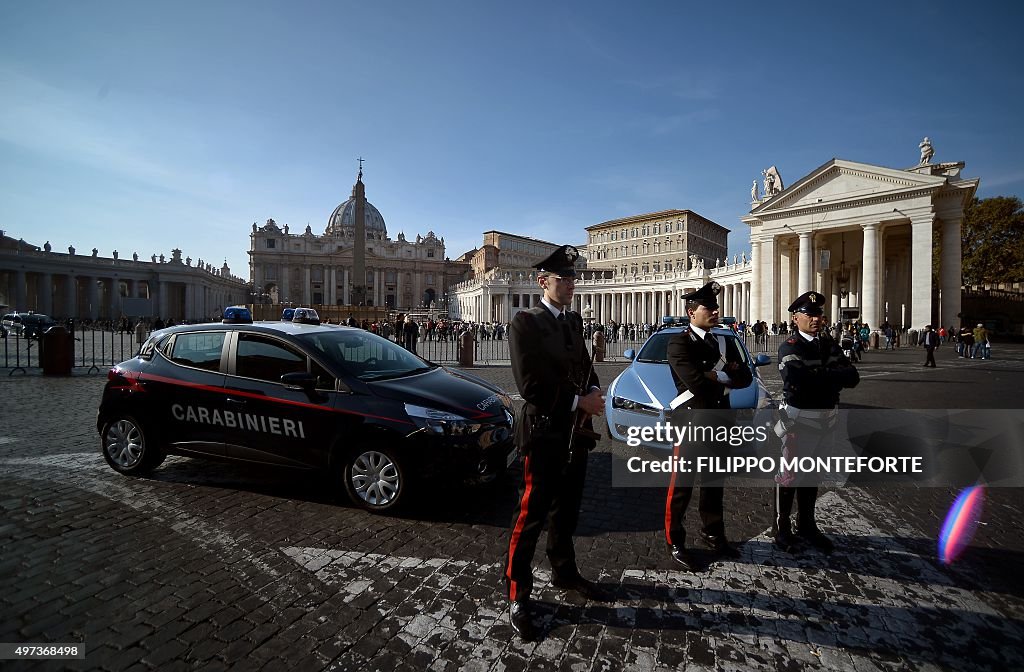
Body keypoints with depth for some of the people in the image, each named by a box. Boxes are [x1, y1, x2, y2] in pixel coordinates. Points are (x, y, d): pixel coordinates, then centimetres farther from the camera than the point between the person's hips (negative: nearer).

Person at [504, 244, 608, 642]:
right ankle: (517, 597, 16)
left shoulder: (574, 321, 11)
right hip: (545, 434, -7)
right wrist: (579, 401, -16)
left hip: (576, 433, 7)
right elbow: (531, 385, -18)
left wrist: (594, 391, -4)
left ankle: (564, 572, 40)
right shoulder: (525, 323, -11)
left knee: (566, 512, 21)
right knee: (531, 516, 2)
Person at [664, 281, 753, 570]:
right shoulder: (679, 343, -11)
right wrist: (726, 375, -7)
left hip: (719, 424, 7)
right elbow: (696, 382, -24)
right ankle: (675, 543, 15)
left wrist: (714, 375, -14)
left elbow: (745, 377, 3)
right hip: (690, 423, -7)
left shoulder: (726, 343, 12)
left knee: (714, 483, 19)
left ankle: (713, 535, 35)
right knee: (682, 486, 2)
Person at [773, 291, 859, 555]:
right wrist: (832, 376, -17)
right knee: (790, 474, 4)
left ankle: (806, 525, 34)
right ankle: (781, 526, 20)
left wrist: (818, 376, -19)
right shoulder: (790, 348, -13)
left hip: (827, 417, 7)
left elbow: (853, 377, -4)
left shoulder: (830, 344, 7)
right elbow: (801, 381, -30)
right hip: (799, 419, -7)